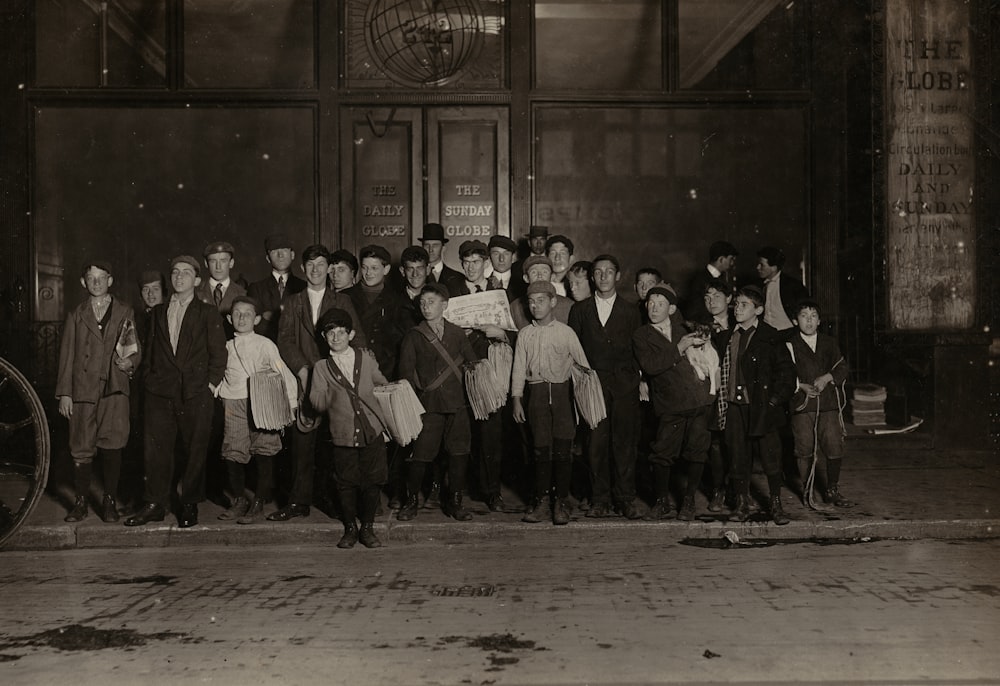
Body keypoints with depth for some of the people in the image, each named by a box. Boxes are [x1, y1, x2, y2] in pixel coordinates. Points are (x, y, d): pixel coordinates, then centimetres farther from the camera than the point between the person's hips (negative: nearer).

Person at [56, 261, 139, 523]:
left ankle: (110, 501, 2)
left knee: (112, 444, -9)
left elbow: (136, 351, 14)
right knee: (82, 449, 3)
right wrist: (64, 393, 3)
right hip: (82, 390, 1)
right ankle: (80, 501, 14)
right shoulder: (76, 315, 13)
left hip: (114, 388, -1)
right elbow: (66, 356, 10)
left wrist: (130, 362, -10)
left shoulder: (125, 313, 12)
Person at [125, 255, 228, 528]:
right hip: (160, 393, 3)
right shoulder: (157, 313, 17)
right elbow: (150, 350, 19)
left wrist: (211, 383, -7)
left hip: (196, 393, -3)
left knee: (195, 451, 1)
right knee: (155, 449, 0)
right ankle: (155, 504, 10)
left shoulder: (208, 313, 6)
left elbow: (218, 353, 2)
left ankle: (190, 505, 12)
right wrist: (149, 379, 8)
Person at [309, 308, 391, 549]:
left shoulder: (365, 359, 9)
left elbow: (383, 385, 23)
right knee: (346, 483, 3)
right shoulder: (322, 368, 5)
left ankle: (368, 528, 19)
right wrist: (331, 394, -15)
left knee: (372, 481, 4)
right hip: (343, 434, -1)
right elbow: (317, 402, -4)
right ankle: (350, 529, 19)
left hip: (372, 430, 1)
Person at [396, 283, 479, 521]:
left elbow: (473, 363, 13)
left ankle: (455, 502, 16)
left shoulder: (457, 333, 11)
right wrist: (415, 395, -7)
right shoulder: (413, 336, 5)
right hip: (427, 403, -2)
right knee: (420, 454, -3)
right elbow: (406, 371, 3)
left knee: (459, 452, 3)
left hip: (456, 402, 2)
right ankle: (411, 501, 13)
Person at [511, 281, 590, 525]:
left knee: (563, 448, -4)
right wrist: (516, 400, 3)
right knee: (541, 448, 0)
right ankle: (541, 503, 6)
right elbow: (518, 368, 10)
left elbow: (583, 363, 4)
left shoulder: (565, 332, 4)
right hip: (536, 393, 2)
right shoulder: (525, 334, 10)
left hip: (562, 391, -2)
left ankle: (562, 503, 4)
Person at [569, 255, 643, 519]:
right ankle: (600, 500, 5)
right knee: (596, 443, -2)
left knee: (625, 442, -3)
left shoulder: (630, 311, 13)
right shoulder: (580, 310, 13)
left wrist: (637, 379, 0)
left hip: (624, 385, 0)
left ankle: (626, 499, 4)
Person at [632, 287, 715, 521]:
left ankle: (689, 501, 15)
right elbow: (649, 365, -12)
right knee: (663, 453, -7)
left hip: (699, 398, 3)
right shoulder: (641, 335, 5)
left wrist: (702, 343, 10)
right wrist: (679, 349, -12)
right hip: (670, 404, -3)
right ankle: (662, 502, 10)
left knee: (697, 450, 1)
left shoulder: (683, 331, 19)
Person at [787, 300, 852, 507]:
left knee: (835, 447, -4)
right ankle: (806, 490, 15)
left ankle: (832, 491, 11)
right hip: (802, 405, -2)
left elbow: (842, 368, 8)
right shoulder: (791, 345, 3)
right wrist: (802, 386, -14)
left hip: (829, 404, 2)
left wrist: (827, 377, -10)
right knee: (804, 450, 0)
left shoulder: (830, 343, 13)